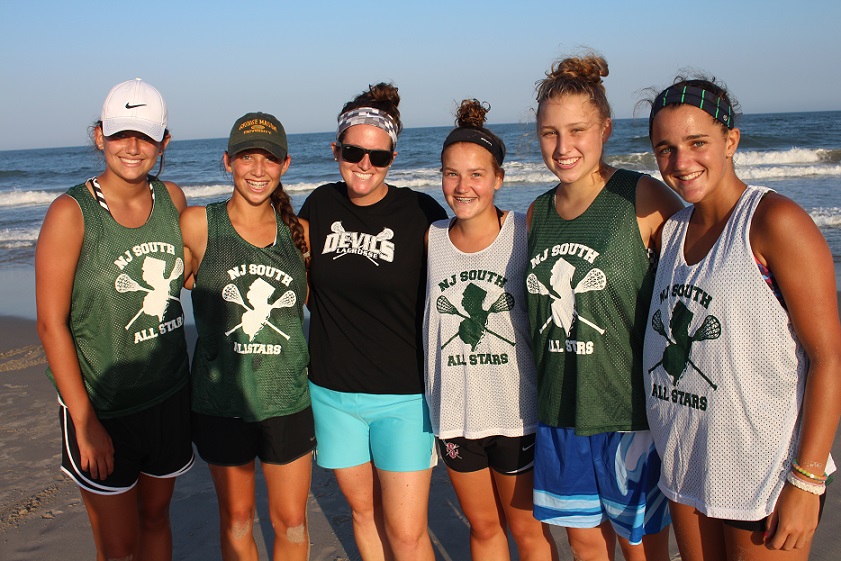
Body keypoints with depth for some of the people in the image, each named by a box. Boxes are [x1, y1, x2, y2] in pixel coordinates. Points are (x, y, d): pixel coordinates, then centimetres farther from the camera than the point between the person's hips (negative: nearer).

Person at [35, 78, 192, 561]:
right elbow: (52, 324, -14)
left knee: (156, 518, 20)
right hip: (102, 406, -4)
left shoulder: (173, 198, -1)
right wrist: (84, 422, -14)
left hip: (169, 396, 4)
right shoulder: (71, 213, -15)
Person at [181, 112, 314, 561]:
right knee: (236, 520, 16)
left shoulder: (299, 232, 0)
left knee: (291, 522, 12)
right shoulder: (197, 225, -7)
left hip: (287, 398, 2)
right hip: (221, 399, -1)